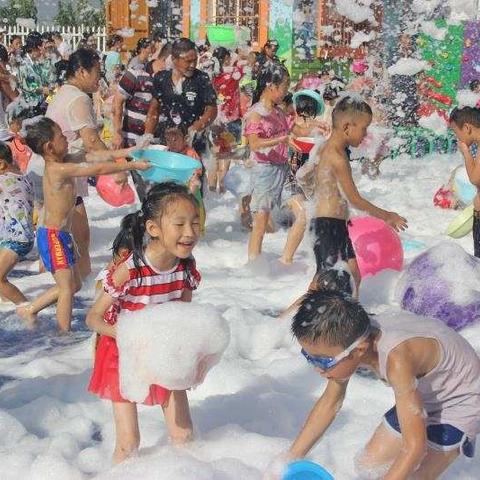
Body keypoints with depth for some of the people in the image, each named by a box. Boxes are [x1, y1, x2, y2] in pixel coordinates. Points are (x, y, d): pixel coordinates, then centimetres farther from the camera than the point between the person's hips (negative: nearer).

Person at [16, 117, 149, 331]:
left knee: (74, 284, 17)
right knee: (67, 287, -3)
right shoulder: (59, 169, -22)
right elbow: (100, 169, -23)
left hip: (61, 235, 10)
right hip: (53, 236, -10)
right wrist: (133, 165, -17)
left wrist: (128, 152, 5)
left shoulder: (61, 163, 6)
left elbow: (94, 156, 7)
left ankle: (29, 310, 27)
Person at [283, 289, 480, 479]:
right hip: (424, 395, 7)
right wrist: (290, 459, -3)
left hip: (461, 402, -7)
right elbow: (330, 401, -2)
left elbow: (415, 447, -37)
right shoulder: (350, 336, -19)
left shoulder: (397, 359, -41)